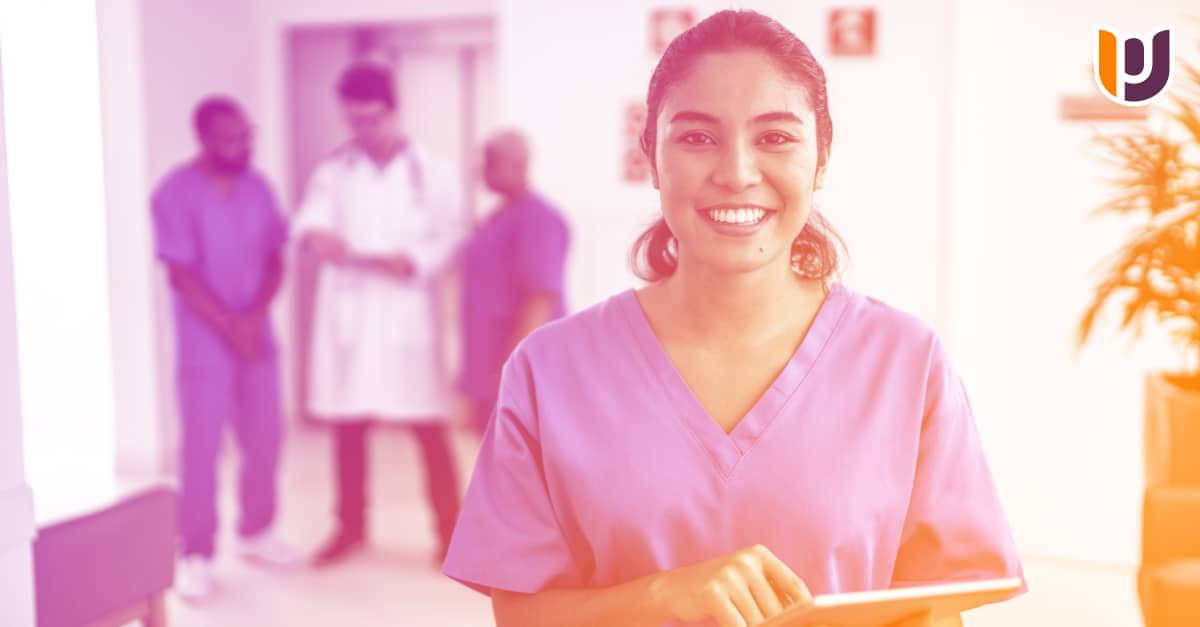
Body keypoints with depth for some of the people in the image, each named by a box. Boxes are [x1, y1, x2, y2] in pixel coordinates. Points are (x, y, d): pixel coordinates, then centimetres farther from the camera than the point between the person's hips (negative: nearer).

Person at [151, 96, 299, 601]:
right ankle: (196, 555, 10)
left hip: (258, 336, 5)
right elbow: (181, 275, -13)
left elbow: (274, 259, 5)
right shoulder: (175, 194, -11)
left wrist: (254, 316, -10)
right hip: (205, 342, -5)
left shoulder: (258, 188, 4)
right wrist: (230, 327, -14)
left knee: (265, 440, 11)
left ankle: (256, 533, 28)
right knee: (202, 447, 0)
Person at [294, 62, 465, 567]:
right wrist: (317, 236, -34)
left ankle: (450, 530, 12)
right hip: (347, 312, 3)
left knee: (428, 426, 0)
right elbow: (310, 218, -10)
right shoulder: (334, 171, 6)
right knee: (347, 424, 11)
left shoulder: (430, 172, 2)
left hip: (406, 312, -2)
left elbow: (450, 236, -4)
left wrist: (415, 261, -22)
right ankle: (351, 527, 26)